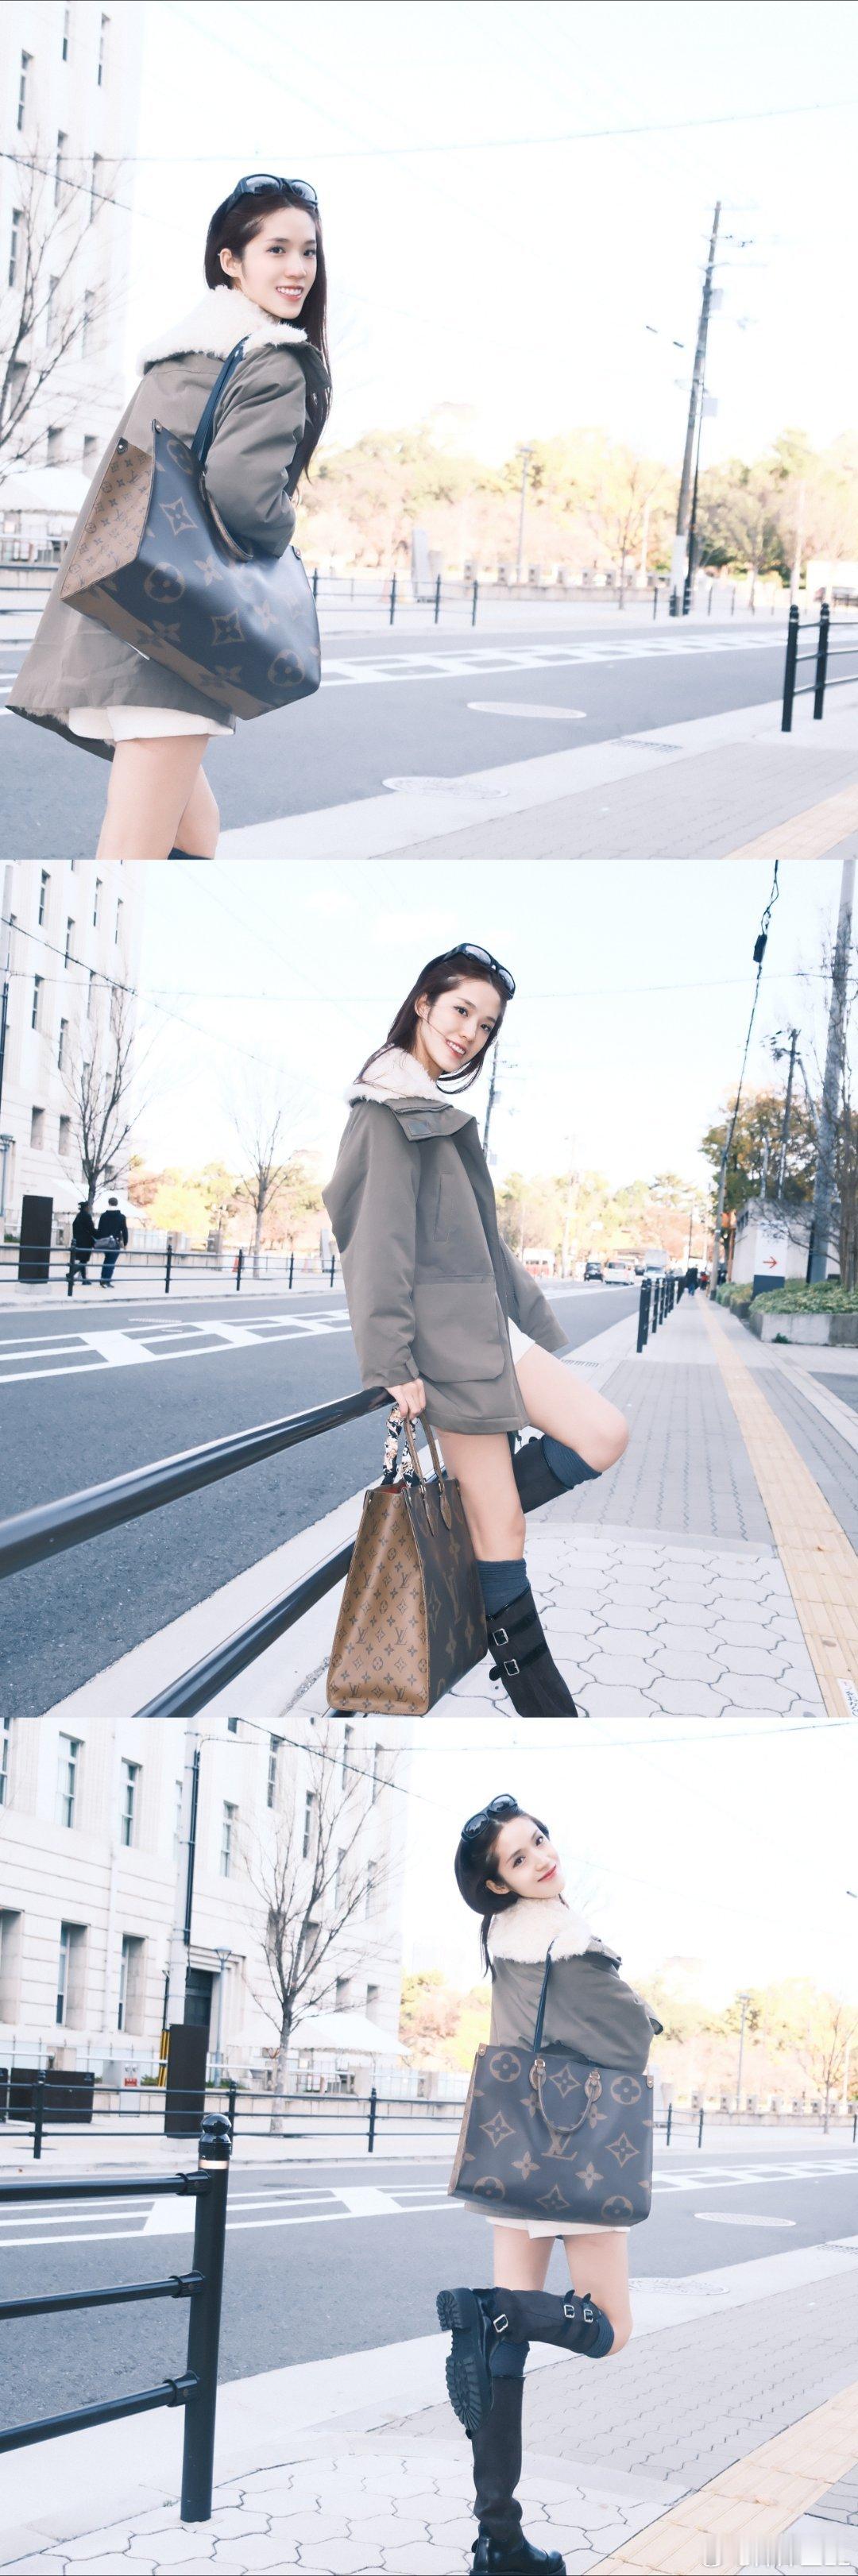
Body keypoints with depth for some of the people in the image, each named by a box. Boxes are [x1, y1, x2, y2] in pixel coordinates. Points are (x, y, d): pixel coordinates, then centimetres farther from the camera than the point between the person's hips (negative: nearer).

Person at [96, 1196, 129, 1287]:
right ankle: (107, 1281, -9)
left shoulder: (104, 1215, 3)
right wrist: (126, 1244, 5)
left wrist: (99, 1241, 11)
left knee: (107, 1260, 18)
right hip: (116, 1243, -3)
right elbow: (125, 1231, -3)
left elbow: (99, 1230, 4)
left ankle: (103, 1280, 16)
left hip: (105, 1243, 3)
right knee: (111, 1262, -2)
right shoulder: (122, 1217, -3)